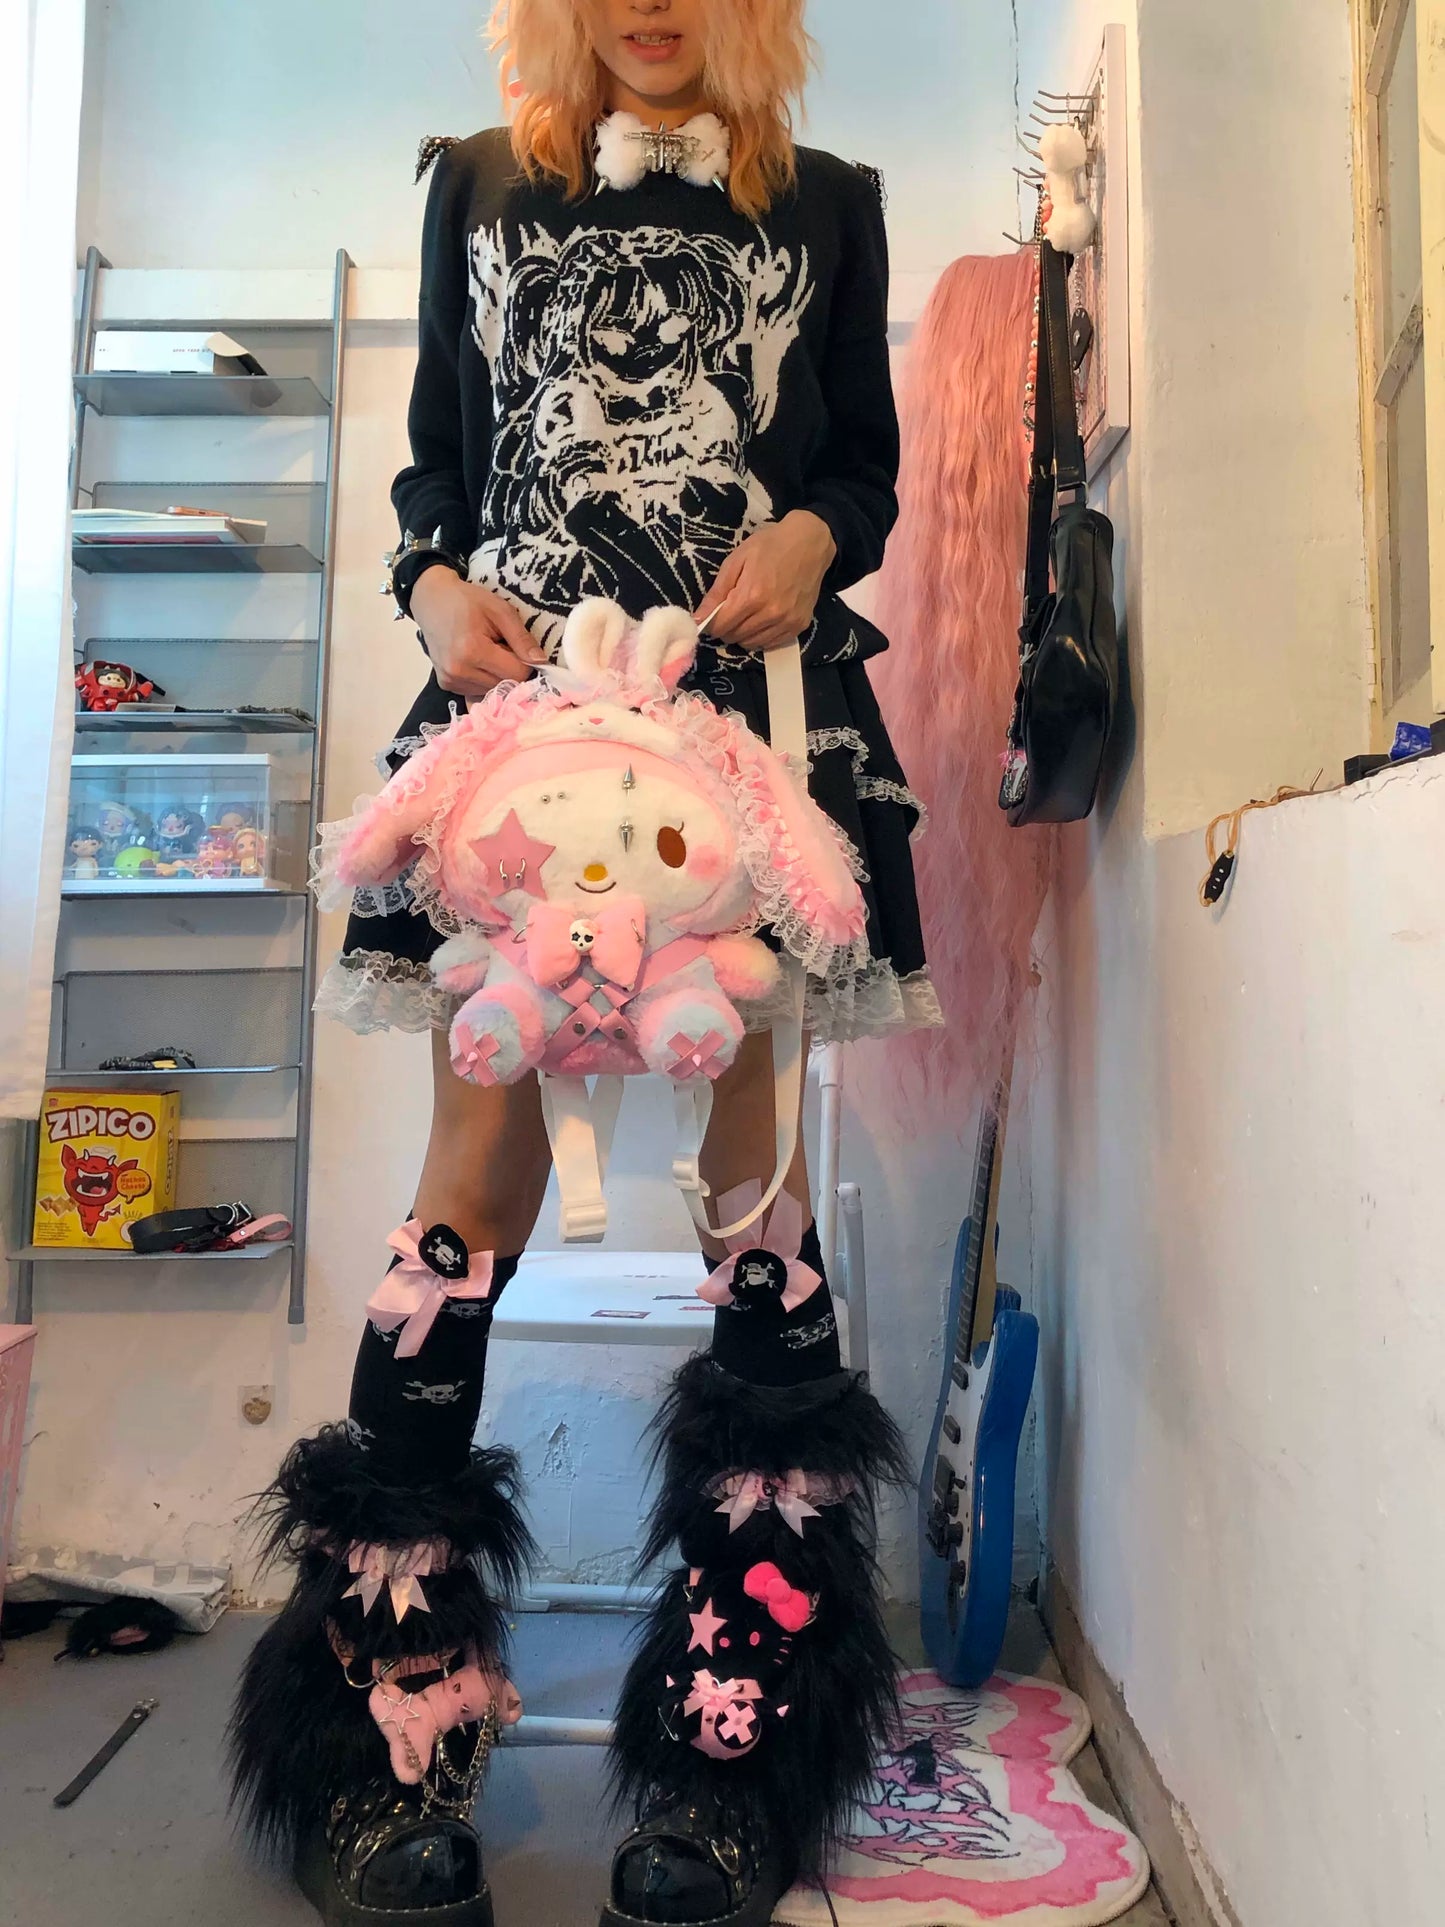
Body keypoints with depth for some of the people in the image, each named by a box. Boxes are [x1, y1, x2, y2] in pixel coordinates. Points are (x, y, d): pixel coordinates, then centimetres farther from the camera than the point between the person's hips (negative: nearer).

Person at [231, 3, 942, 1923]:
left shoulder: (826, 205, 22)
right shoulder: (477, 186, 24)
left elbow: (868, 463, 18)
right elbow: (435, 450, 20)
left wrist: (812, 536, -4)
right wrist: (437, 580, -1)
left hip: (756, 686, 0)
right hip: (516, 678, 1)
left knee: (745, 1098, -8)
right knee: (486, 1101, -10)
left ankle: (727, 1756, 2)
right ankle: (401, 1742, -1)